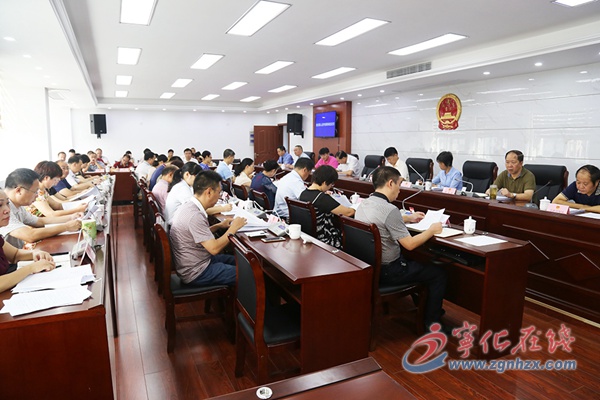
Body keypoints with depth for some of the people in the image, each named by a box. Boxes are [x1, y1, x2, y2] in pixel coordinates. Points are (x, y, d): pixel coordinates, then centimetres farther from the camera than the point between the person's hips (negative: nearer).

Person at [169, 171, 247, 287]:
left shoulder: (189, 206, 2)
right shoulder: (194, 216, -27)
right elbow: (214, 248, -27)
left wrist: (219, 226, 6)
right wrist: (233, 228, -16)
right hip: (196, 273, -10)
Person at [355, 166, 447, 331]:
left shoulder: (364, 204, 1)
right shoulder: (389, 209, -26)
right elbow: (409, 244, -21)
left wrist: (409, 217, 25)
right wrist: (432, 230, -5)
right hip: (387, 271, -9)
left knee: (414, 261, 32)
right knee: (439, 274, 5)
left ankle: (422, 305, 43)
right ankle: (431, 323, 15)